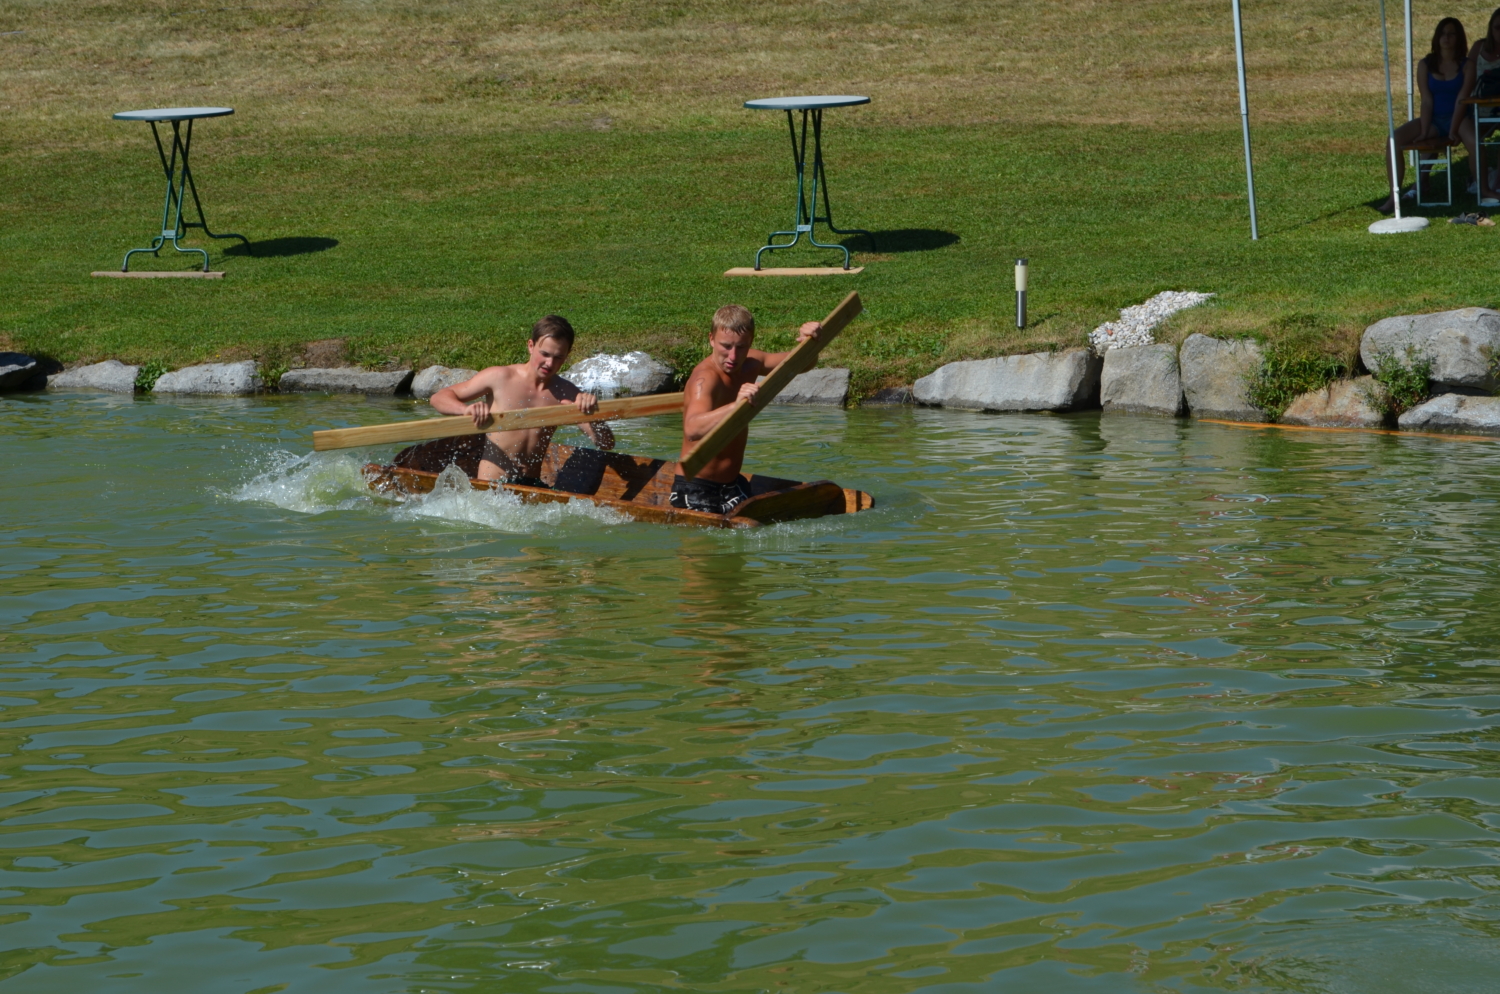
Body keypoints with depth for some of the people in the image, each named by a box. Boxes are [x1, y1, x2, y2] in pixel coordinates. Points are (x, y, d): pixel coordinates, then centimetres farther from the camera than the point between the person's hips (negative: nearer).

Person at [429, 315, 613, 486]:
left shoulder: (566, 394, 5)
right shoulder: (500, 378, -3)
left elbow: (607, 444, 3)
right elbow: (439, 398, 0)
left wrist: (591, 414, -18)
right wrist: (466, 409, -23)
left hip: (533, 485, 4)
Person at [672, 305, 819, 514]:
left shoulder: (748, 364, 2)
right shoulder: (705, 378, -24)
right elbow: (692, 429, -44)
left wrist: (809, 341, -8)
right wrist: (735, 406, -59)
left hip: (732, 487, 8)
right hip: (695, 491, -8)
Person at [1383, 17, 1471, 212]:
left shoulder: (1465, 65, -3)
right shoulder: (1426, 65, 3)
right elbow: (1426, 100, -2)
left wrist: (1454, 130, -21)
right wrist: (1424, 132, -12)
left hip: (1458, 117, -2)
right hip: (1433, 120, 2)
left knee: (1473, 141, -37)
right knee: (1395, 138, -21)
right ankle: (1394, 196, -23)